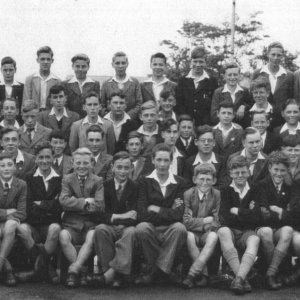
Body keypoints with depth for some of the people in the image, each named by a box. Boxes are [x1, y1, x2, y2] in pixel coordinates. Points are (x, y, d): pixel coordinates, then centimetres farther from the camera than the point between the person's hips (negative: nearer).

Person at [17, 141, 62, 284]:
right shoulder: (29, 179, 11)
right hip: (33, 224, 1)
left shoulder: (60, 179, 10)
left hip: (51, 224, 0)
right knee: (22, 229, -33)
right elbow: (28, 207, -1)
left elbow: (60, 206, -1)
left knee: (55, 228, -36)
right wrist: (49, 206, -8)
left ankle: (40, 262, -15)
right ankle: (47, 266, -21)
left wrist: (40, 204, -2)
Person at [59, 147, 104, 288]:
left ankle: (73, 269, -28)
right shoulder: (67, 179, 11)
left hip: (90, 224, -1)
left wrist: (75, 204, -5)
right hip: (71, 224, 1)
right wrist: (85, 201, -10)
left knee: (92, 237, -34)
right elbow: (64, 201, -7)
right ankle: (81, 271, -20)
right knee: (63, 236, -32)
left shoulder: (98, 181, 8)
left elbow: (99, 205, -7)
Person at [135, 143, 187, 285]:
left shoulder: (179, 182, 7)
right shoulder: (144, 181, 5)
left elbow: (178, 215, -7)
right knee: (141, 228, -33)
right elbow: (142, 214, -9)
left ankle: (157, 270, -18)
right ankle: (164, 269, -14)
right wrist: (169, 213, -9)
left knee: (180, 228, -33)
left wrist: (156, 209, -5)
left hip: (170, 231, 0)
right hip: (151, 228, 0)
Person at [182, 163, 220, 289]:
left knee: (214, 236, -32)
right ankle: (203, 274, -29)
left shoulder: (217, 194, 1)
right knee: (189, 236, -34)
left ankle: (192, 273, -35)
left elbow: (215, 223, -1)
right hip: (193, 232, -1)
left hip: (207, 233, 1)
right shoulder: (188, 194, -4)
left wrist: (198, 223, -14)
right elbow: (187, 222, -10)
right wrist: (206, 221, -10)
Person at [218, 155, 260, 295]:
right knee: (223, 231, -36)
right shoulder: (226, 191, 9)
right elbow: (224, 218, -5)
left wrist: (237, 211, -1)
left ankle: (239, 278, -48)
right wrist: (247, 214, -2)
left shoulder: (254, 192, 11)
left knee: (255, 240, -34)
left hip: (247, 232, 1)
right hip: (230, 231, -1)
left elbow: (257, 219, -2)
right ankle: (243, 278, -41)